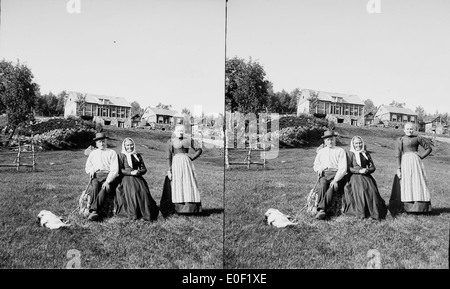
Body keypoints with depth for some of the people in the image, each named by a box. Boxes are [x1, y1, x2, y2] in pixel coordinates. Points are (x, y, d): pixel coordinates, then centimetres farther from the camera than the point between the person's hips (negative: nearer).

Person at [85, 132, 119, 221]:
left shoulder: (112, 153, 9)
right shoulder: (93, 153, 23)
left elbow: (114, 169, -2)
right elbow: (87, 167, 23)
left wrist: (107, 181, -16)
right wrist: (91, 170, -3)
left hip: (108, 176, -2)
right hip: (95, 176, 2)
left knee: (104, 188, -33)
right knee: (94, 186, -32)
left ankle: (93, 211, -40)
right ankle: (94, 211, -39)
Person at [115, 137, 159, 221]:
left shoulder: (138, 156, 20)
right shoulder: (122, 156, 10)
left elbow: (144, 169, 16)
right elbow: (120, 170, 0)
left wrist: (138, 172, -7)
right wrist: (131, 172, -13)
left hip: (138, 178, 3)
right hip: (126, 178, -3)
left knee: (143, 192, -23)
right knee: (133, 192, -29)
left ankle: (147, 213, -24)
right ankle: (133, 214, -25)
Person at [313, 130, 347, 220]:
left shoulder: (340, 151, 9)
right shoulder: (321, 152, 23)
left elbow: (343, 168, -1)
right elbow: (316, 165, 24)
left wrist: (335, 180, -16)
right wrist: (319, 169, -3)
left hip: (337, 174, -2)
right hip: (324, 175, 2)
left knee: (331, 188, -33)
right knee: (321, 186, -32)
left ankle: (321, 210, -38)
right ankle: (322, 210, -39)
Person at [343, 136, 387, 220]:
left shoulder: (366, 154, 18)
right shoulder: (350, 154, 9)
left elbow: (373, 167, 15)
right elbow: (348, 168, -1)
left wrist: (367, 170, -7)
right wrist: (359, 171, -14)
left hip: (366, 176, 3)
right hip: (355, 177, -3)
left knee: (372, 191, -24)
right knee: (361, 190, -29)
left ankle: (375, 212, -23)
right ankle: (361, 212, -23)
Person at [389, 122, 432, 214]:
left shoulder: (418, 138, 9)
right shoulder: (400, 140, 5)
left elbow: (429, 148, 16)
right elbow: (398, 155, -1)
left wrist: (421, 156, 2)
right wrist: (398, 169, -8)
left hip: (416, 162, 1)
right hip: (405, 162, -1)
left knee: (418, 183, -1)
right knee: (406, 184, -1)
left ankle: (419, 206, 4)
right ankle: (406, 207, 1)